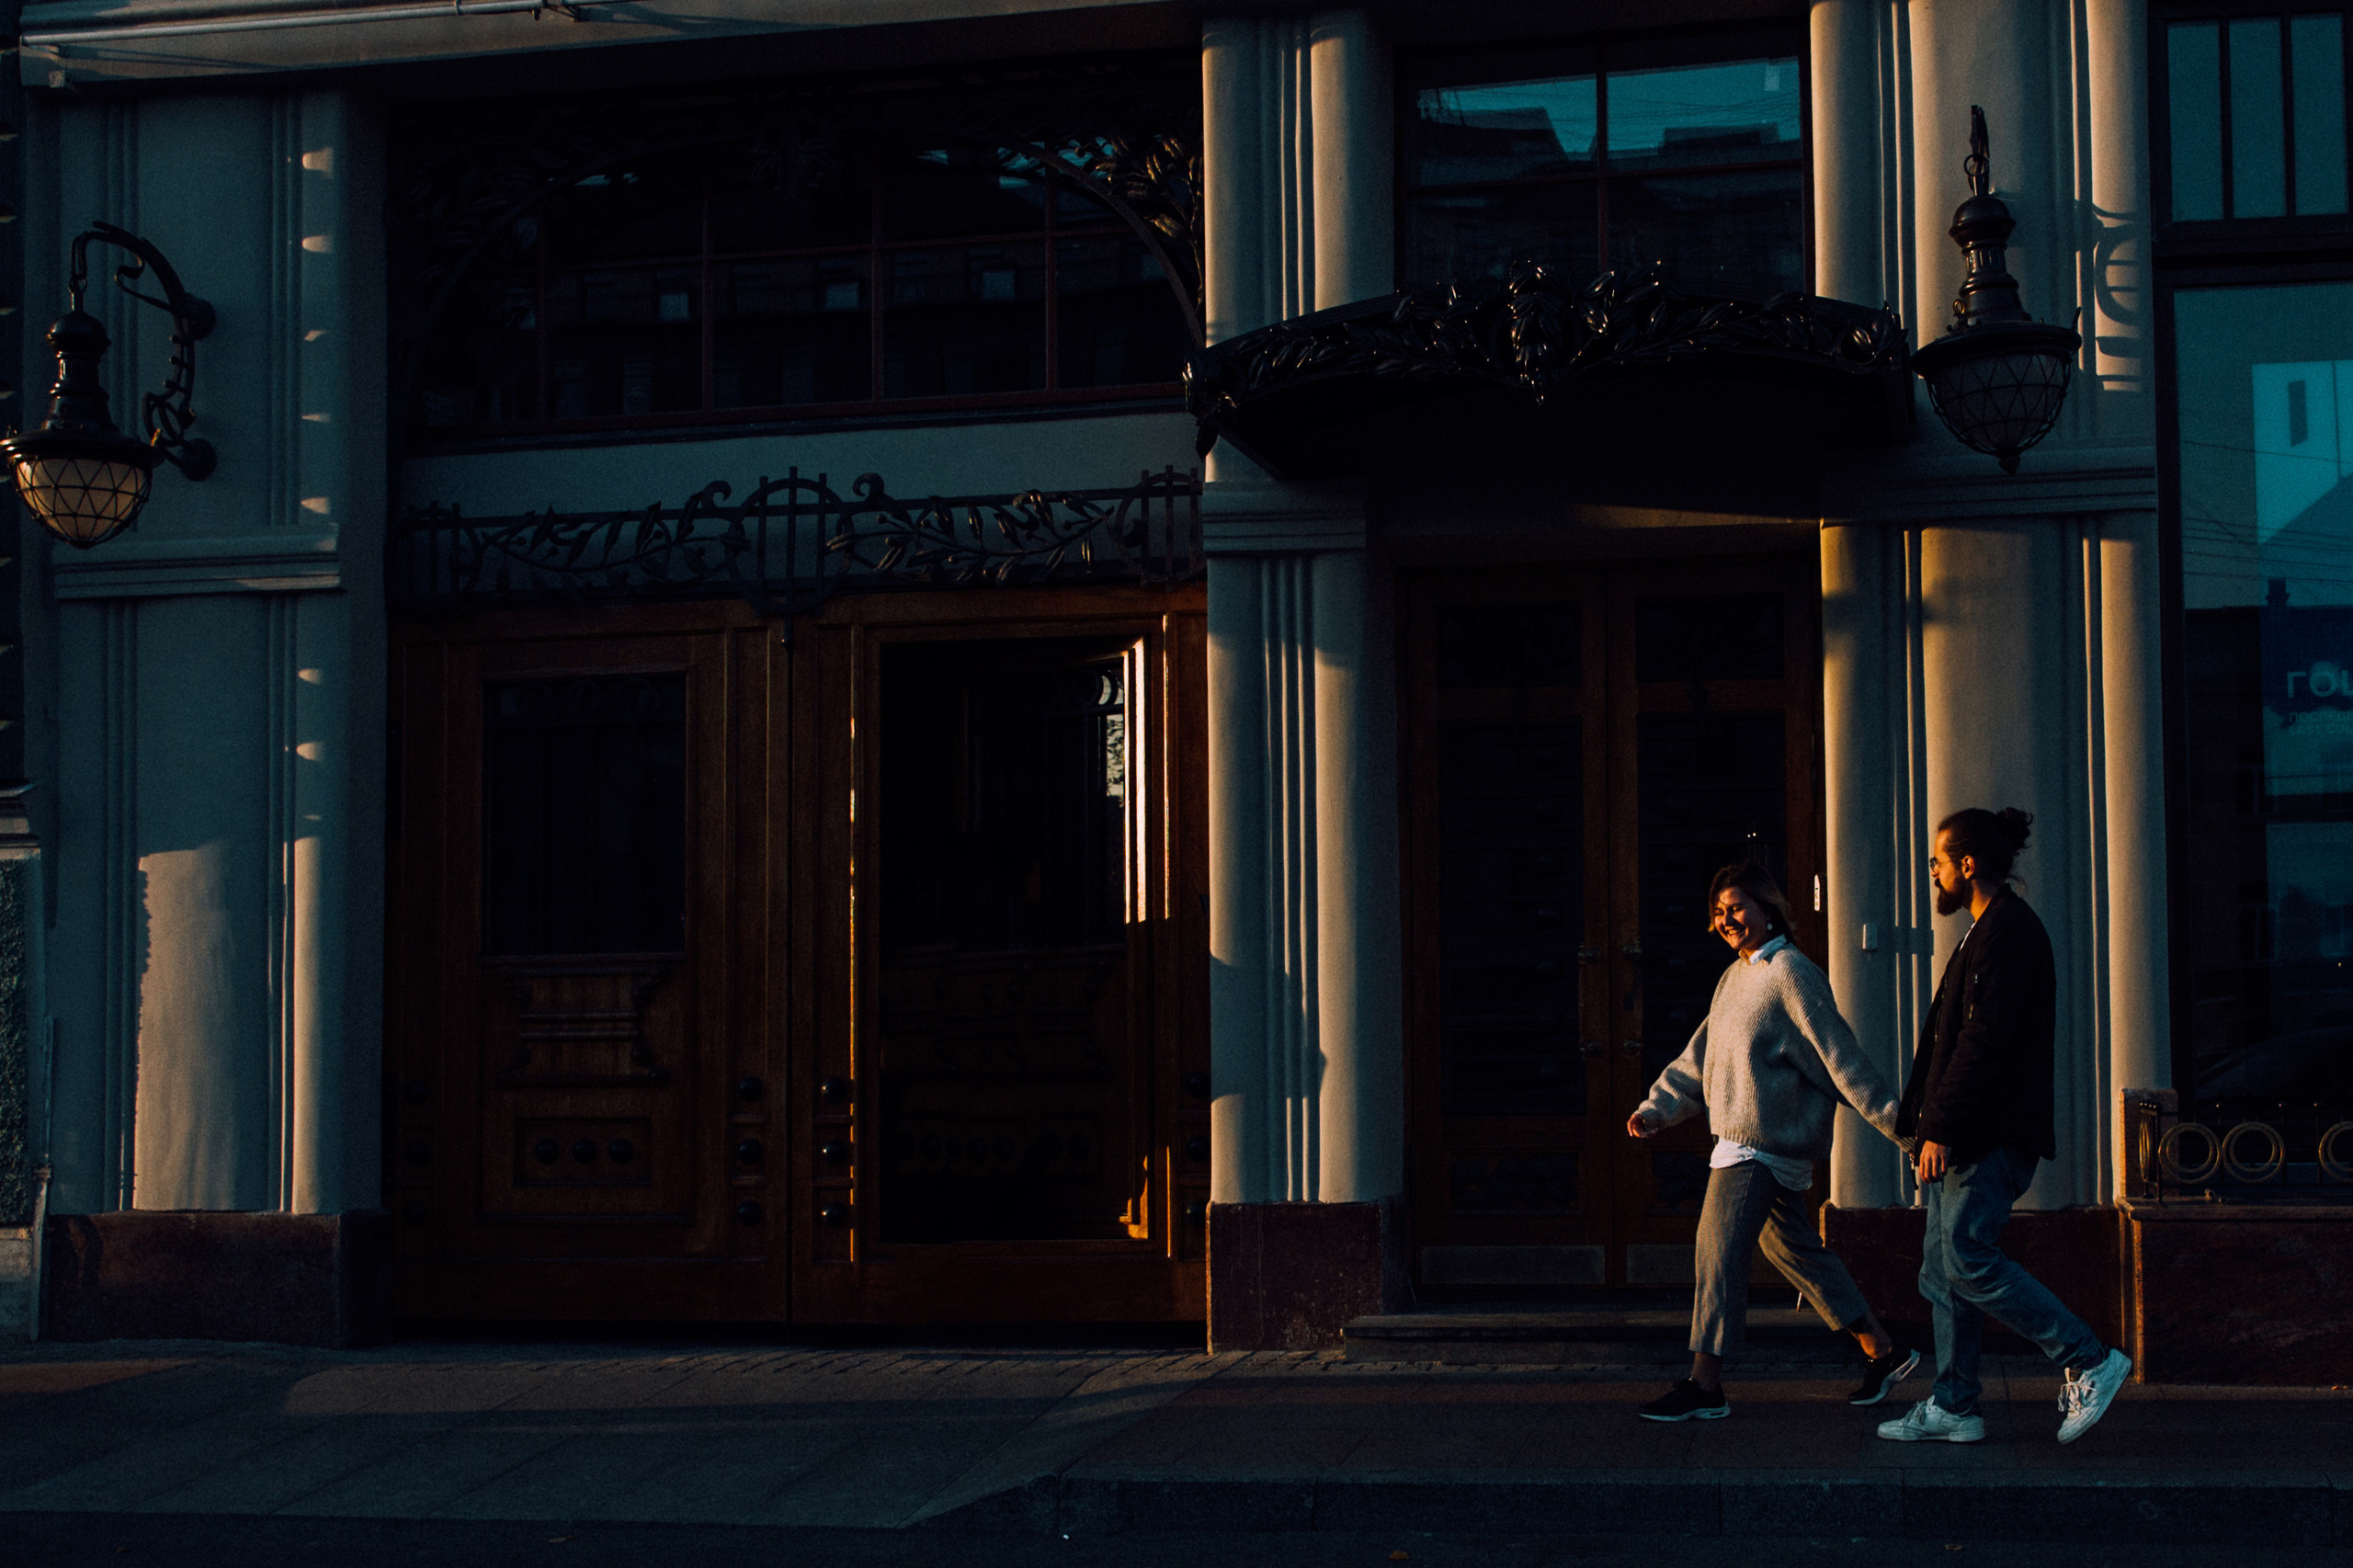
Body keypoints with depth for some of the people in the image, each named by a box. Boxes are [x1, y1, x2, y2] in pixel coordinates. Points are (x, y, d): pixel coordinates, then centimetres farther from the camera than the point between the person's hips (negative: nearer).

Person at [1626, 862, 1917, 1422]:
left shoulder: (1791, 973, -11)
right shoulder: (1734, 977, 17)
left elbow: (1840, 1056, -14)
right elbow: (1699, 1056, 19)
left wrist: (1894, 1120, -15)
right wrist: (1657, 1108, 8)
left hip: (1763, 1146, -10)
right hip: (1743, 1142, 10)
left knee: (1719, 1249, -11)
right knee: (1796, 1250, 14)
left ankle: (1704, 1385, -9)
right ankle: (1884, 1353, 23)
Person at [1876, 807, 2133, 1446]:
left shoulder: (2007, 931, -14)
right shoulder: (1990, 930, 20)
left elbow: (1984, 1039, -21)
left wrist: (1940, 1128, -22)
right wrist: (1933, 1129, 21)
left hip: (1992, 1139, -11)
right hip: (1969, 1140, 11)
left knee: (1967, 1259, -14)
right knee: (1942, 1269, 8)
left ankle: (2090, 1362, -8)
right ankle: (1953, 1407, 12)